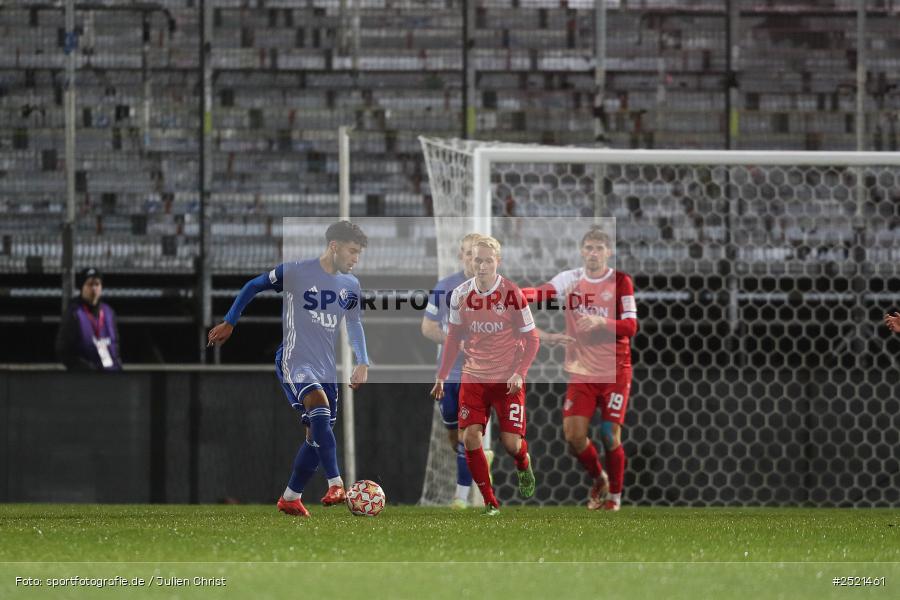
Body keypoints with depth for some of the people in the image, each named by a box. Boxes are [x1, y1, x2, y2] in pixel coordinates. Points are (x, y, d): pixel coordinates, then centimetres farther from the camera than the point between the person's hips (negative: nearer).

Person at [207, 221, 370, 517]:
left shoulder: (351, 286, 9)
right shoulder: (295, 272, -9)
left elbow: (354, 324, 21)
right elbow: (253, 287, 3)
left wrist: (362, 362, 8)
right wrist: (229, 323, 7)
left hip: (326, 368, 7)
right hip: (295, 361, -7)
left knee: (317, 436, 6)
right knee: (320, 411, -30)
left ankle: (290, 498, 23)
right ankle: (336, 486, -39)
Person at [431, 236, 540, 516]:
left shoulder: (512, 294, -13)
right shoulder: (460, 295, -2)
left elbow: (531, 339, -7)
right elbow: (453, 337, 11)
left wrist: (519, 373, -19)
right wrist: (442, 376, 6)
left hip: (507, 379, -3)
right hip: (473, 377, 3)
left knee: (511, 441, -7)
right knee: (470, 437, -12)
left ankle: (524, 467, 32)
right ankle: (490, 503, 1)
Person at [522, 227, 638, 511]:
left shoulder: (621, 281, -4)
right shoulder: (571, 279, 1)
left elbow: (630, 326, -10)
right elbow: (543, 292, -15)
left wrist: (601, 321, -26)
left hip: (615, 371, -2)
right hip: (581, 371, 2)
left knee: (610, 436, -3)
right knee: (573, 434, -5)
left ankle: (615, 493, 17)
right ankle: (599, 480, 22)